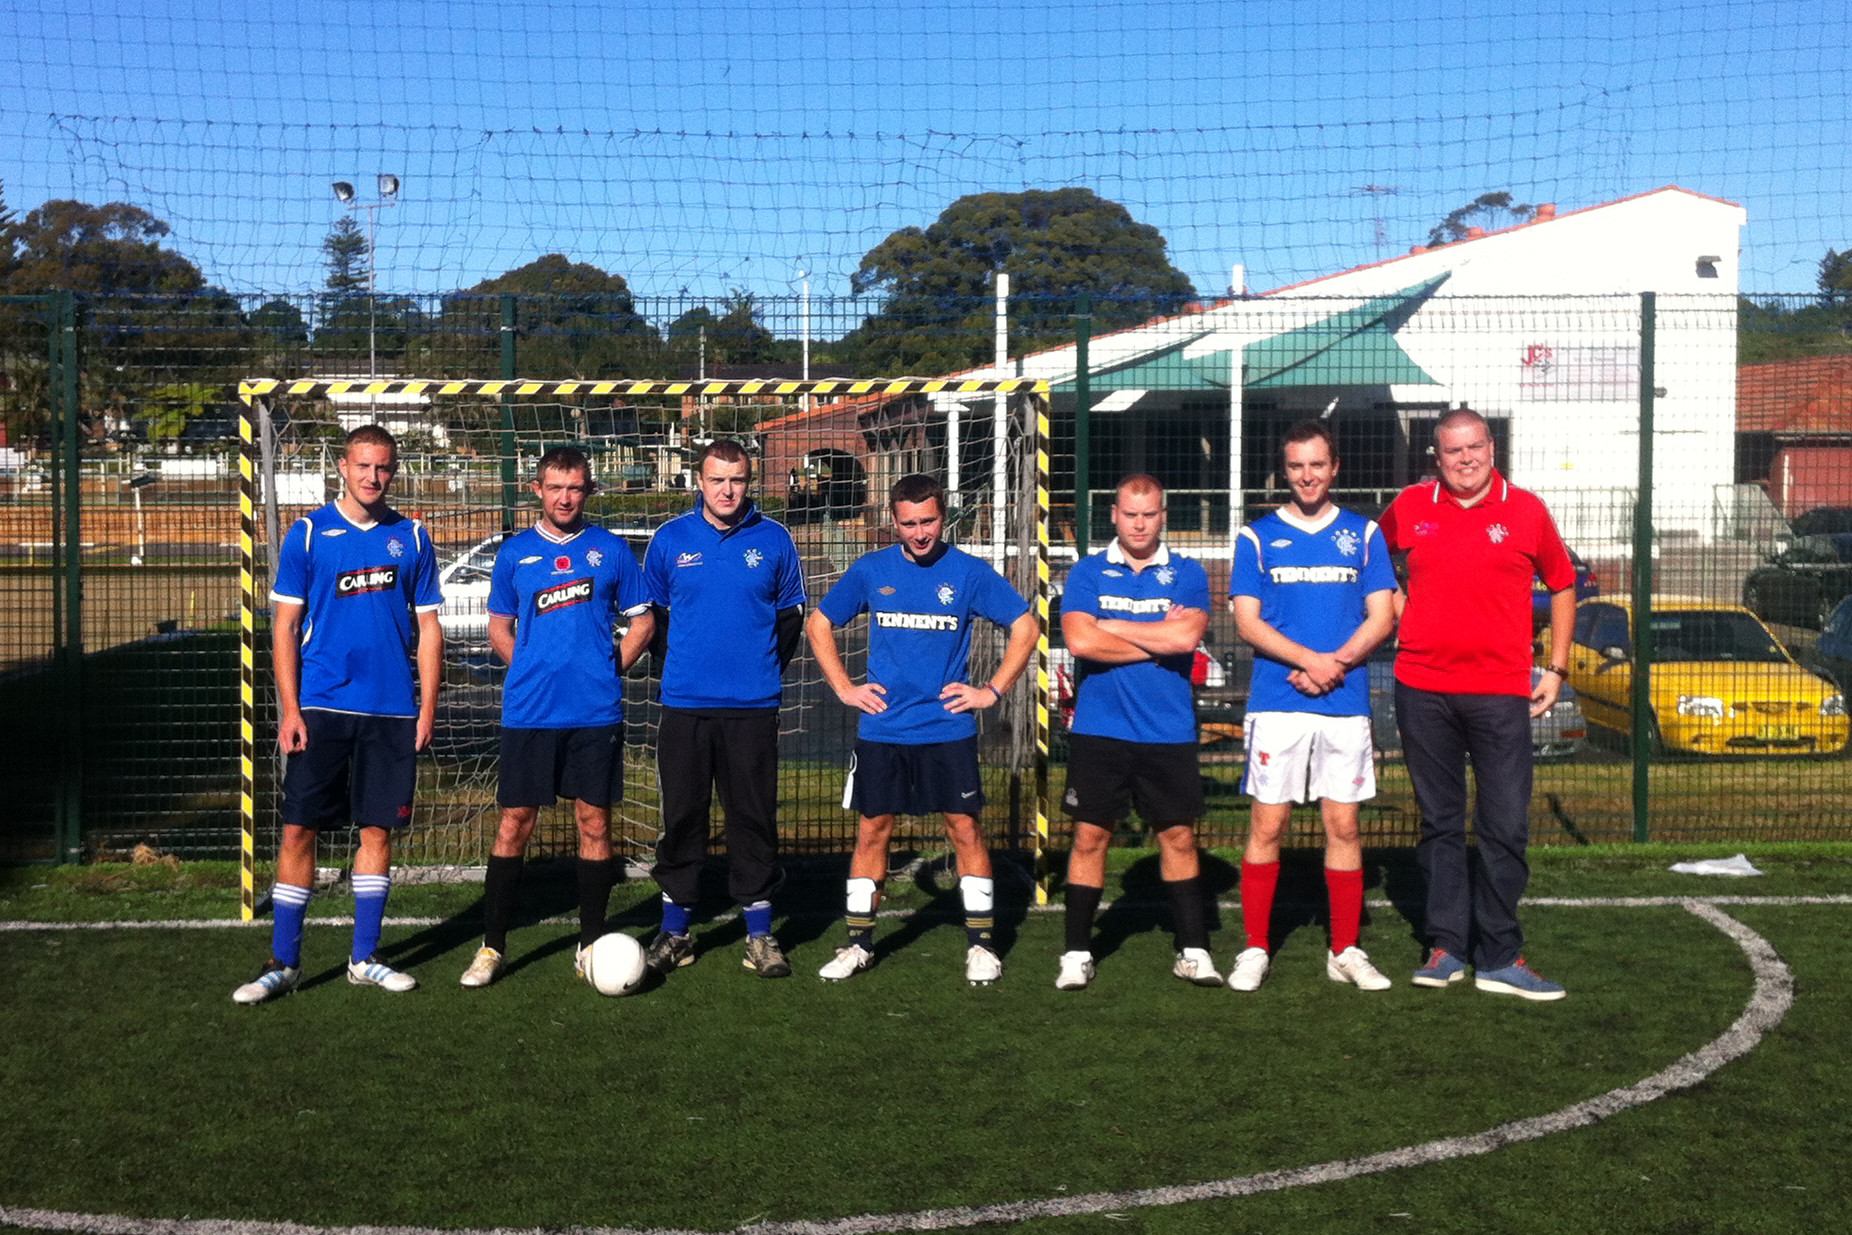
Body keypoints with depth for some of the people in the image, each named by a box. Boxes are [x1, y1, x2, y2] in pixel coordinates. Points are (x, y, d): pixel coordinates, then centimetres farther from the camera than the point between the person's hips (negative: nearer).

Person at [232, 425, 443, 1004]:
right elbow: (285, 626, 2)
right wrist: (290, 708, -6)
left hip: (392, 711, 2)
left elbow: (428, 628, 9)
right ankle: (283, 962, 9)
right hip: (322, 707, -2)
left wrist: (427, 707, 2)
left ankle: (364, 958, 19)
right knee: (299, 829, -1)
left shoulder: (411, 537, 7)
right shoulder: (308, 533, 2)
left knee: (378, 829, 7)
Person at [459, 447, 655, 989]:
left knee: (594, 823, 5)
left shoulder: (610, 550, 5)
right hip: (529, 713, 0)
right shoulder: (514, 552, 7)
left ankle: (591, 944, 16)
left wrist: (611, 669, 1)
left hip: (596, 712, 0)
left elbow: (642, 621, 11)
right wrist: (532, 670, 4)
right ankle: (492, 947, 10)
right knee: (514, 824, 1)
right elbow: (499, 627, 16)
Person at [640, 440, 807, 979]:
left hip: (753, 706, 0)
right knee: (681, 817, 5)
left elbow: (791, 615, 12)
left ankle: (760, 934, 12)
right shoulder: (670, 539, 4)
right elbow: (651, 613, 14)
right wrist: (677, 666, 9)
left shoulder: (774, 540, 3)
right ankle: (675, 931, 17)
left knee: (754, 817, 3)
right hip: (684, 706, 1)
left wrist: (766, 668, 6)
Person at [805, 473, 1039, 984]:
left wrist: (992, 690, -1)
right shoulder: (870, 570, 3)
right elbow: (818, 624, 13)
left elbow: (1026, 627, 4)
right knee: (872, 830, 5)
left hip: (949, 728, -1)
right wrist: (844, 688, 5)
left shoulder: (971, 573, -1)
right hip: (882, 728, 1)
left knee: (965, 828, 0)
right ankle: (859, 944, 17)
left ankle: (981, 944, 10)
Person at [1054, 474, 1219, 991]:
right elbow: (1080, 640, -12)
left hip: (1169, 733, 1)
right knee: (1090, 836, 3)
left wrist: (1111, 626, -8)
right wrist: (1158, 639, -8)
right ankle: (1077, 953, 12)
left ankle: (1193, 950, 17)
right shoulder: (1087, 572, 3)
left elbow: (1187, 637, -14)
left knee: (1178, 836, 6)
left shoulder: (1187, 574, 4)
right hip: (1099, 730, 0)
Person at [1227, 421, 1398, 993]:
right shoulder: (1257, 536, 6)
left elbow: (1382, 618, 5)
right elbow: (1247, 622, 0)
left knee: (1343, 825, 4)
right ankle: (1254, 951, 7)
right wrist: (1310, 658, -14)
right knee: (1267, 825, -1)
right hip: (1276, 703, -1)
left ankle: (1345, 951, 14)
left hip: (1346, 703, 1)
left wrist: (1334, 664, -11)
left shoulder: (1363, 534, 10)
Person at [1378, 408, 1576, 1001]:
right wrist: (1392, 610, 9)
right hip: (1423, 690, 1)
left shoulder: (1526, 511, 1)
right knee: (1440, 823, 9)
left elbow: (1562, 585, 11)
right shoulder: (1410, 506, 5)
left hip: (1501, 692, -1)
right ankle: (1446, 946, 17)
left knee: (1506, 827, -2)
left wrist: (1556, 669, 7)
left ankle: (1500, 956, 7)